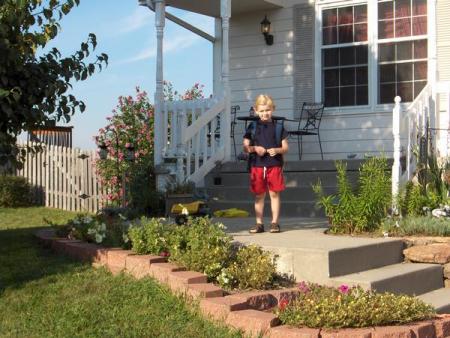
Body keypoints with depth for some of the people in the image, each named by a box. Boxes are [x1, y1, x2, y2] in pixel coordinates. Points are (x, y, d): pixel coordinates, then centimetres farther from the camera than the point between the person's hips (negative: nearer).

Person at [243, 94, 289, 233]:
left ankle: (274, 222, 9)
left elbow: (286, 147, 6)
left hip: (274, 165, -1)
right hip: (257, 165, 1)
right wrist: (255, 148, -13)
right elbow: (245, 147, 6)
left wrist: (277, 150, -14)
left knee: (274, 193, 1)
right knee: (259, 195, 6)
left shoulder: (278, 127, 6)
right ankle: (259, 223, 12)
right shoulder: (252, 127, 7)